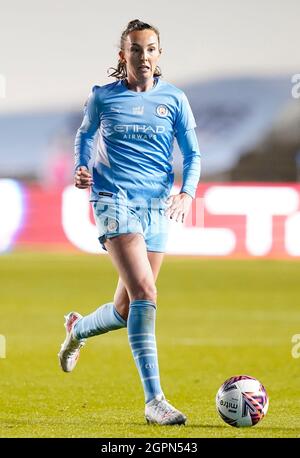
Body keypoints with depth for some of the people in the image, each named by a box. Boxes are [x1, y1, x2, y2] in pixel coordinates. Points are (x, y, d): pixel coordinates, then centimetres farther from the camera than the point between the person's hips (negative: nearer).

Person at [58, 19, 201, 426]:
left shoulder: (173, 99, 6)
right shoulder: (103, 98, 3)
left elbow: (193, 153, 9)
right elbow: (85, 134, 20)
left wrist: (187, 193, -8)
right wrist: (82, 168, 1)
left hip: (157, 207, 4)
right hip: (115, 199, -4)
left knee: (127, 311, 8)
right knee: (144, 293, -22)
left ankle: (78, 329, 45)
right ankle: (154, 400, -22)